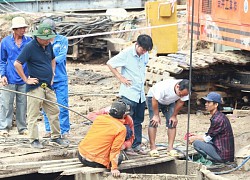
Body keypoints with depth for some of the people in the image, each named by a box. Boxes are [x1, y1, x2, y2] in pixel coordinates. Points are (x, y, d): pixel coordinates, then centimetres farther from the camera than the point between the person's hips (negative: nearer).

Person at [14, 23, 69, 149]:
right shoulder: (30, 47, -13)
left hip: (48, 86, 7)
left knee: (54, 111, 10)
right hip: (35, 86, -7)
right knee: (33, 114, -1)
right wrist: (26, 79, -13)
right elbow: (17, 64, -16)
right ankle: (34, 140, 5)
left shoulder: (49, 45, 9)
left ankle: (55, 137, 19)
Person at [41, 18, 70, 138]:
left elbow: (62, 55, -9)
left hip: (60, 78, -2)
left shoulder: (62, 40, 4)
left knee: (62, 105, -3)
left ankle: (64, 130, 4)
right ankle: (49, 130, 14)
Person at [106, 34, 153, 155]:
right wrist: (121, 78, -9)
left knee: (138, 121, 11)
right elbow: (110, 63, -7)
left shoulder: (145, 55, 7)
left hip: (141, 94, 7)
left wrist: (142, 80, 11)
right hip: (129, 93, -7)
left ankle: (137, 145, 17)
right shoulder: (126, 53, -12)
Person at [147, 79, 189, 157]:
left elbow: (180, 103, -12)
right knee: (154, 122, -17)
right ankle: (153, 148, -15)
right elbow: (155, 100, -31)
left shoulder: (185, 91, -29)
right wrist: (156, 115, -23)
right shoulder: (164, 87, -43)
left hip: (169, 101, 4)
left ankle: (170, 147, -7)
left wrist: (174, 116, -7)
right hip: (153, 97, -4)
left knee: (172, 123, -9)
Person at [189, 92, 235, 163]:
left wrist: (194, 138, 5)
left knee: (196, 143, -12)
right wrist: (196, 136, 15)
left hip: (223, 156, -10)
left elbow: (207, 138, -10)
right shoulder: (220, 116, 12)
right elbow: (209, 135, 21)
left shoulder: (217, 119, -19)